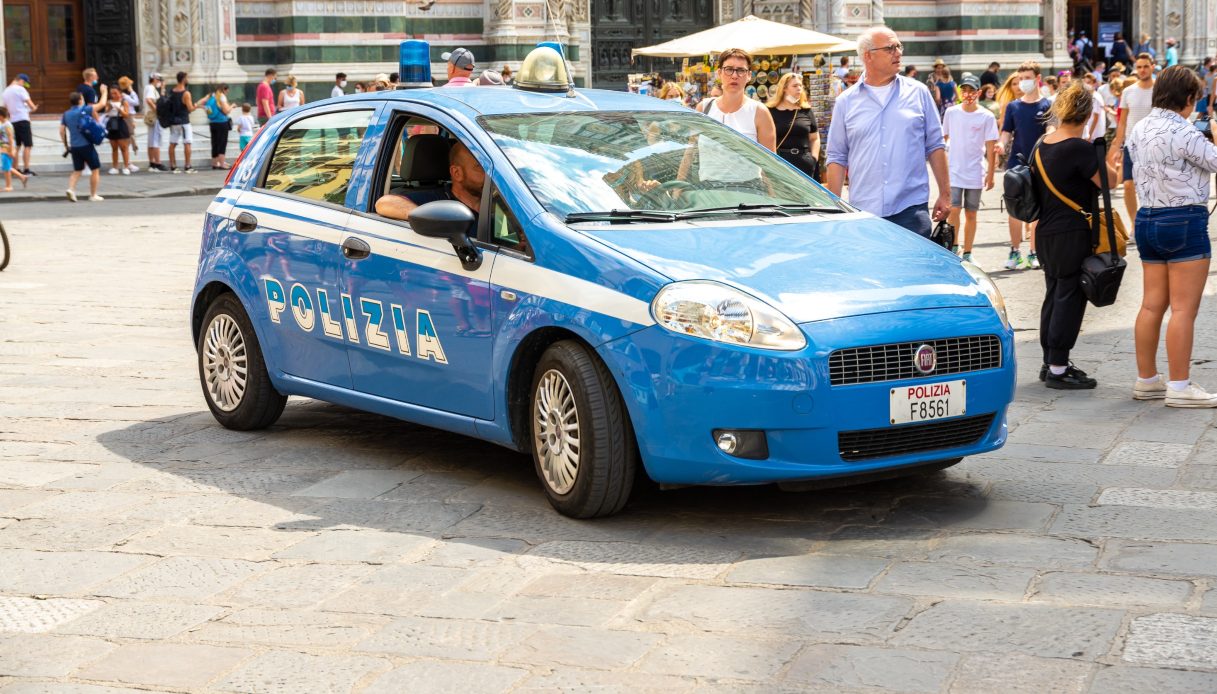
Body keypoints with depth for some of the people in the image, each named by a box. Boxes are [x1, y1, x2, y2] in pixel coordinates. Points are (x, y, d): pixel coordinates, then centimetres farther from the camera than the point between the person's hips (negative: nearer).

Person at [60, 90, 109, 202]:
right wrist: (104, 92, 10)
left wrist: (66, 145, 14)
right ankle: (93, 195, 8)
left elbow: (62, 131, 4)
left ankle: (70, 188, -8)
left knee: (77, 170, 15)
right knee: (95, 169, 7)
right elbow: (102, 104, -6)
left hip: (74, 146, 5)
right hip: (86, 145, -5)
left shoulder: (66, 114, 7)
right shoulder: (84, 110, -8)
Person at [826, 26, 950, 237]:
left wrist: (945, 194, 5)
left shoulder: (918, 93, 8)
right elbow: (837, 158, 8)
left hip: (911, 209, 0)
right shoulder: (846, 102, 7)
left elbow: (935, 146, 10)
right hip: (864, 212, 0)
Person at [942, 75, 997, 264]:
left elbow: (990, 147, -1)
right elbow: (944, 138, 13)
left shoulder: (986, 117, -3)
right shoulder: (951, 113, 3)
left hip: (975, 173, 0)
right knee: (954, 209, -12)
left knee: (971, 213, 6)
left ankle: (967, 253, 15)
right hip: (954, 171, 0)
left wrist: (990, 173, -4)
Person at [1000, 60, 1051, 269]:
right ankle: (1015, 251, 11)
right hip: (1016, 163, 2)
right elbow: (1007, 132, 6)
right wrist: (1002, 145, -15)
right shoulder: (1013, 107, 7)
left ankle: (1034, 253, 11)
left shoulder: (1047, 106, 0)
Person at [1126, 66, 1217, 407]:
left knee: (1152, 305, 13)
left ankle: (1146, 380, 19)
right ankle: (1180, 387, -2)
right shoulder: (1183, 133, -16)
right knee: (1184, 309, -4)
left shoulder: (1138, 129, 8)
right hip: (1185, 222, -8)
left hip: (1147, 219, 8)